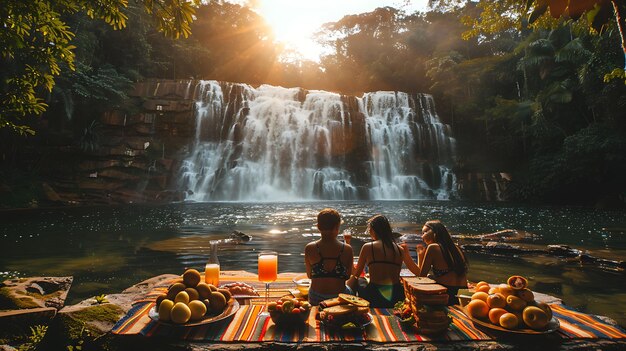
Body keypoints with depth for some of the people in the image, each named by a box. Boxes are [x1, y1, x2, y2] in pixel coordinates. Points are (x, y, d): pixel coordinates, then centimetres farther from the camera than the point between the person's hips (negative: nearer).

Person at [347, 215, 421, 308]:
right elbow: (418, 272, 18)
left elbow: (356, 274, 9)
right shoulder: (400, 249, 9)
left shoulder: (368, 247, 1)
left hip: (374, 297, -4)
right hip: (396, 297, 4)